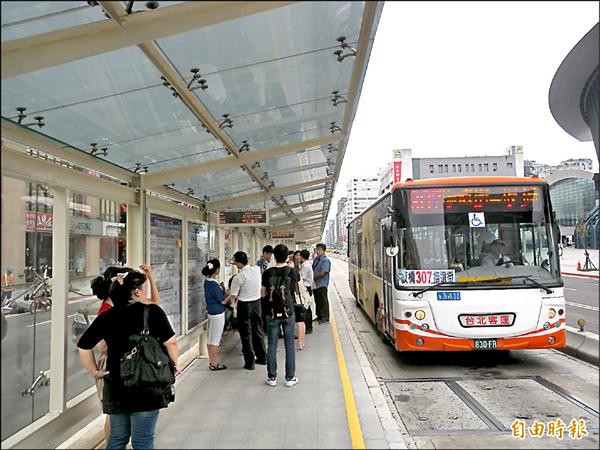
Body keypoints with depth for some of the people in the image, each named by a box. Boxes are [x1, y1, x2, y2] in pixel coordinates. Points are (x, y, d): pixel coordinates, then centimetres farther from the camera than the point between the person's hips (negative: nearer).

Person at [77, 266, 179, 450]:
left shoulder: (106, 317, 2)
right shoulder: (153, 311, -9)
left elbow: (83, 346, 5)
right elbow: (170, 342, -10)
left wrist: (95, 372, 13)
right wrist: (174, 365, 5)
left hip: (116, 387, 4)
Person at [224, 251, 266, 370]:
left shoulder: (238, 277, -19)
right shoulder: (257, 269, -5)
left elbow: (233, 296, -13)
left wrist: (224, 301, 5)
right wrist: (236, 263, 22)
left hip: (244, 305, -5)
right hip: (257, 302, 6)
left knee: (246, 334, 5)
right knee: (257, 330, 18)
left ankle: (249, 362, 11)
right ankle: (262, 357, 28)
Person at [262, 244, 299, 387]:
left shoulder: (268, 273, -8)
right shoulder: (293, 271, -7)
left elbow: (263, 293, 0)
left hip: (272, 313, 0)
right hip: (288, 312, 0)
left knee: (272, 345, 8)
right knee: (289, 345, 7)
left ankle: (272, 377, 15)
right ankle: (290, 377, 13)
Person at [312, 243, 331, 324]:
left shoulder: (325, 260, -13)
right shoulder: (316, 259, 12)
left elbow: (322, 273, -19)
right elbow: (312, 269, 21)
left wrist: (313, 277, -11)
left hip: (322, 284, -8)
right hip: (315, 284, 8)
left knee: (323, 301, -1)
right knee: (317, 301, 16)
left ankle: (325, 318, 7)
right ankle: (319, 316, 27)